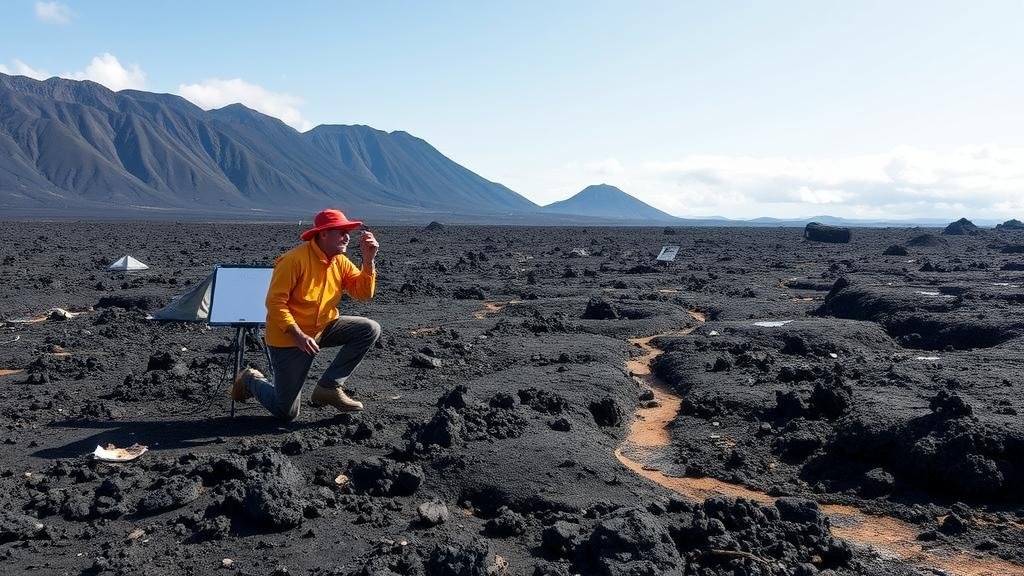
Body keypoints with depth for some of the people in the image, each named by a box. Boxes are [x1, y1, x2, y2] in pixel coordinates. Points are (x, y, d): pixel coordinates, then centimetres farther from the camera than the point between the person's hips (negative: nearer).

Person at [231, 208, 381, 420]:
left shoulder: (340, 262, 0)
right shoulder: (295, 259, -21)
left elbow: (363, 293, -5)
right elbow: (275, 302, -22)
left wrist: (368, 259, -17)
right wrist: (298, 335, -28)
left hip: (323, 328, 7)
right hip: (289, 337, -7)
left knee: (370, 329, -15)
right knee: (287, 413, -3)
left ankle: (329, 387, -8)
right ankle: (250, 380, 28)